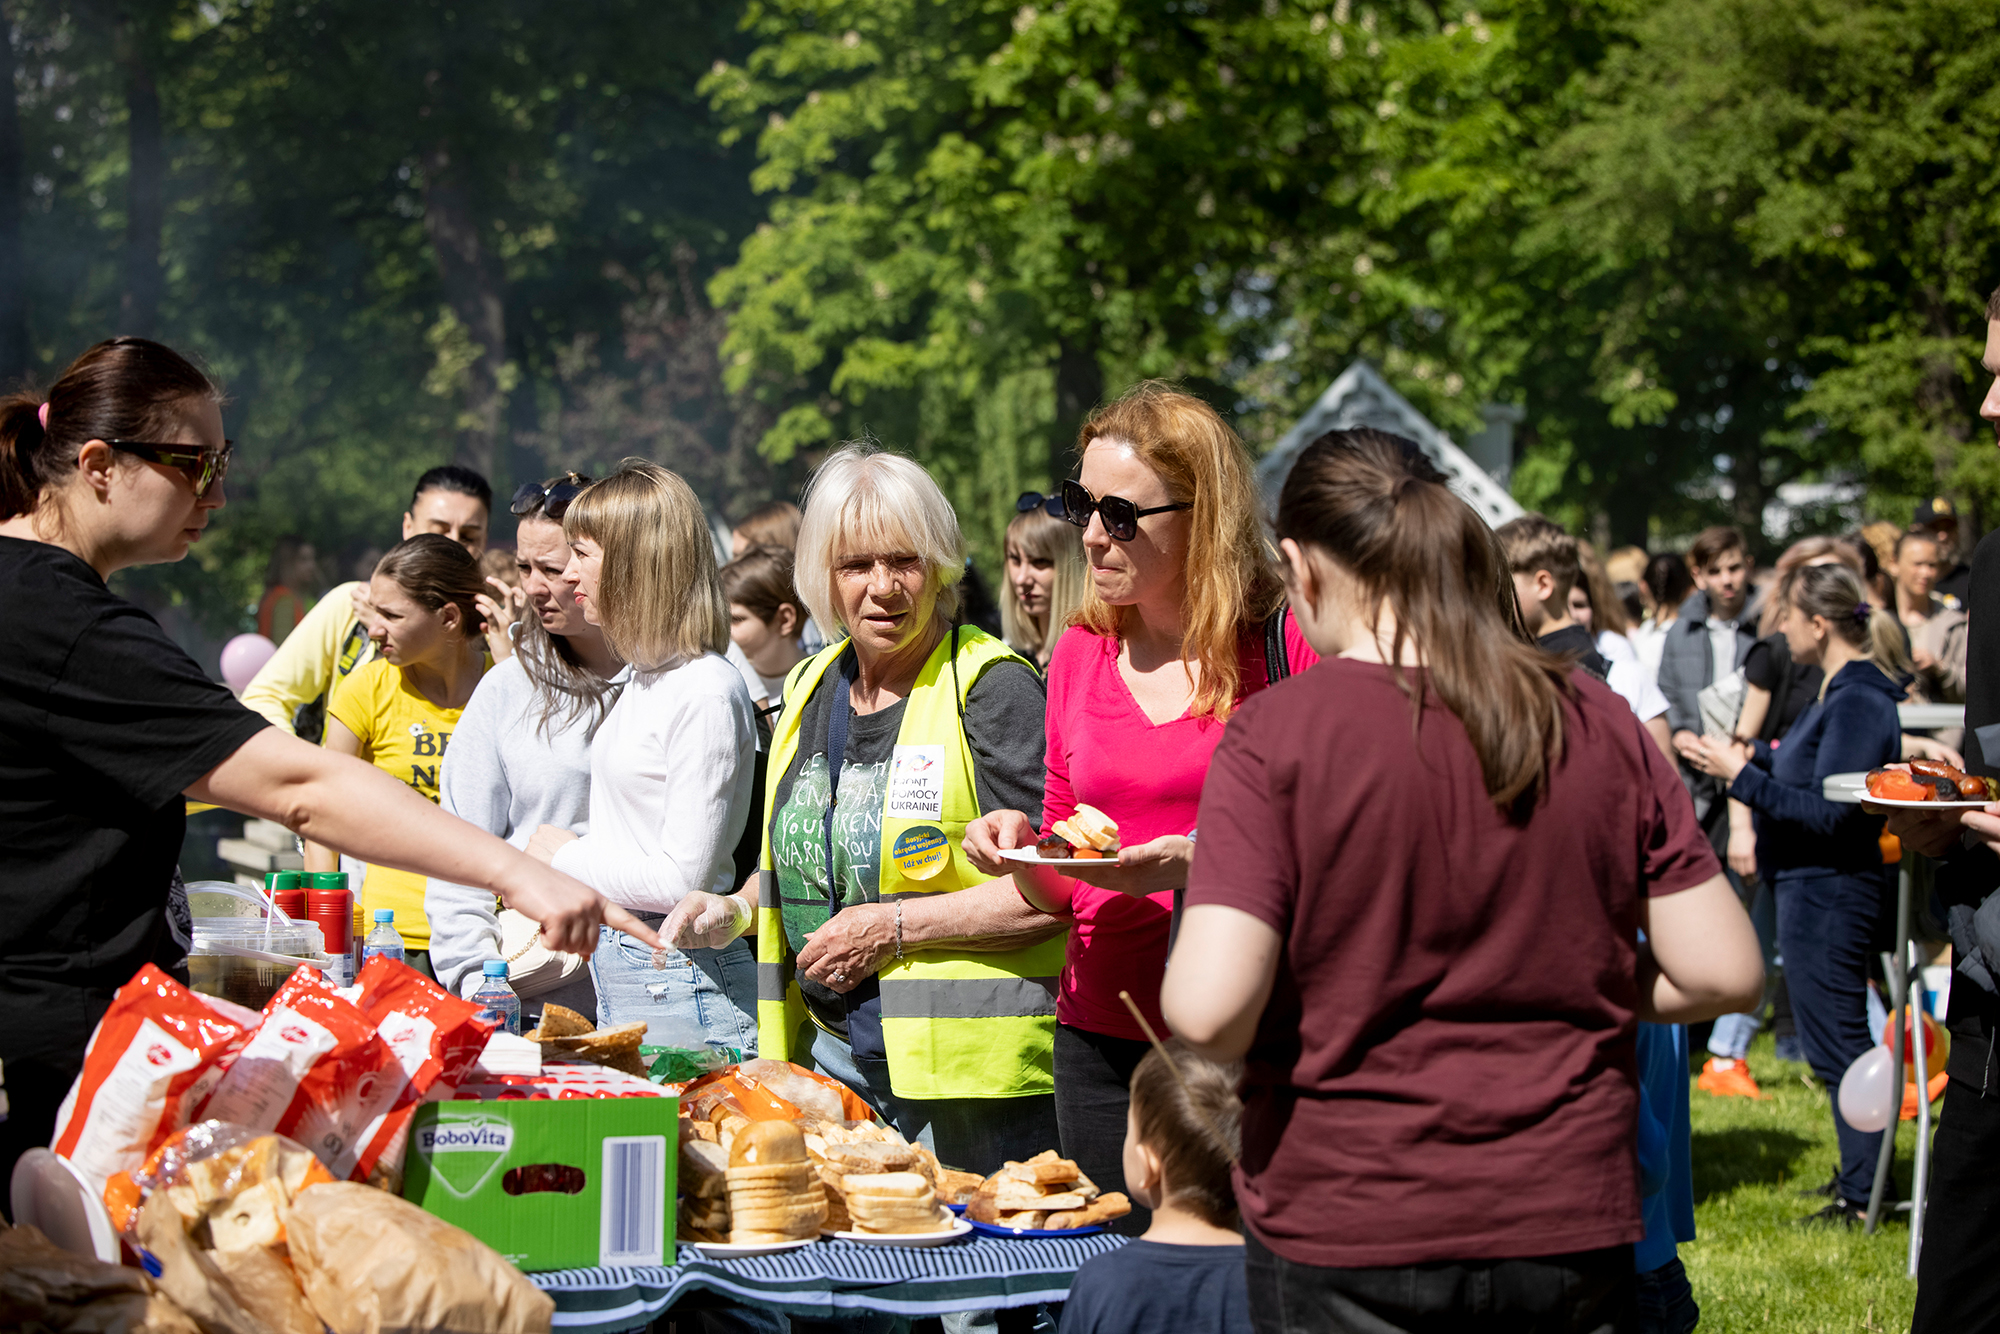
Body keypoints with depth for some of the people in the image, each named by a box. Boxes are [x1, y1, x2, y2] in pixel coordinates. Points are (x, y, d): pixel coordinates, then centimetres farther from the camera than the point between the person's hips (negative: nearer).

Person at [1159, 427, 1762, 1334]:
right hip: (1570, 1230, 3)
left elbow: (1208, 1011, -20)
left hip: (1346, 1236, -3)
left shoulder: (1278, 731, -12)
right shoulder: (1597, 723, -1)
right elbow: (1725, 972, -1)